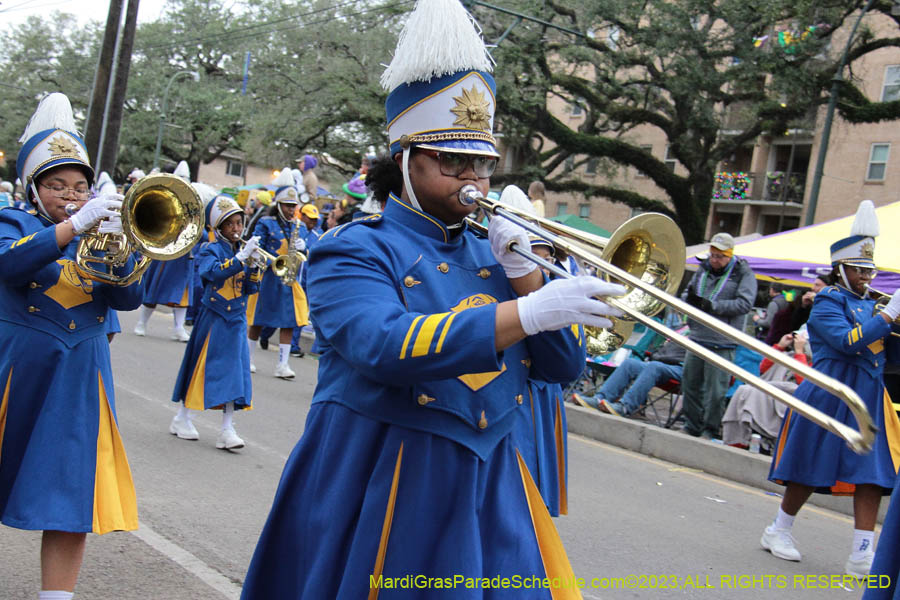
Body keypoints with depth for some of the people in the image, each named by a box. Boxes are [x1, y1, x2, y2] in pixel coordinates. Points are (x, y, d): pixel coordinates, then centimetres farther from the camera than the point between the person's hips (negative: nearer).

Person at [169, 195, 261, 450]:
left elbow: (250, 288, 4)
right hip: (213, 318, -4)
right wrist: (242, 257, -32)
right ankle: (182, 418, 23)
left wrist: (253, 266, -12)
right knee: (200, 366, 6)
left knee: (233, 370, 0)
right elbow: (213, 272, -27)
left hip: (236, 319, 4)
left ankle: (227, 430, 2)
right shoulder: (210, 250, -6)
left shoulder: (242, 251, 7)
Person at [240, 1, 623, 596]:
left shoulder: (489, 253, 10)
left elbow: (564, 365, 8)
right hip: (376, 488, -5)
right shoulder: (354, 251, -7)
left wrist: (524, 273, -7)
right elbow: (385, 347, -27)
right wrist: (530, 311, -32)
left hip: (489, 490, 5)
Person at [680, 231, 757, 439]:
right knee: (690, 383, 11)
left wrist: (712, 305, -19)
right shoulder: (703, 269, 13)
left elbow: (745, 303, -14)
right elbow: (685, 294, 19)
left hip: (722, 343, -6)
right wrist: (689, 298, -6)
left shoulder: (743, 274, -4)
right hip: (697, 338, 6)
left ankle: (710, 431, 9)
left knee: (715, 390, -4)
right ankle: (692, 427, 23)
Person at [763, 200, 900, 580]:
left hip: (868, 401, 7)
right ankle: (779, 532, 22)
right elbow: (846, 341, -24)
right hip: (829, 398, -7)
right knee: (811, 471, 3)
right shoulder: (827, 303, -7)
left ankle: (862, 556, 1)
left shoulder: (869, 305, 14)